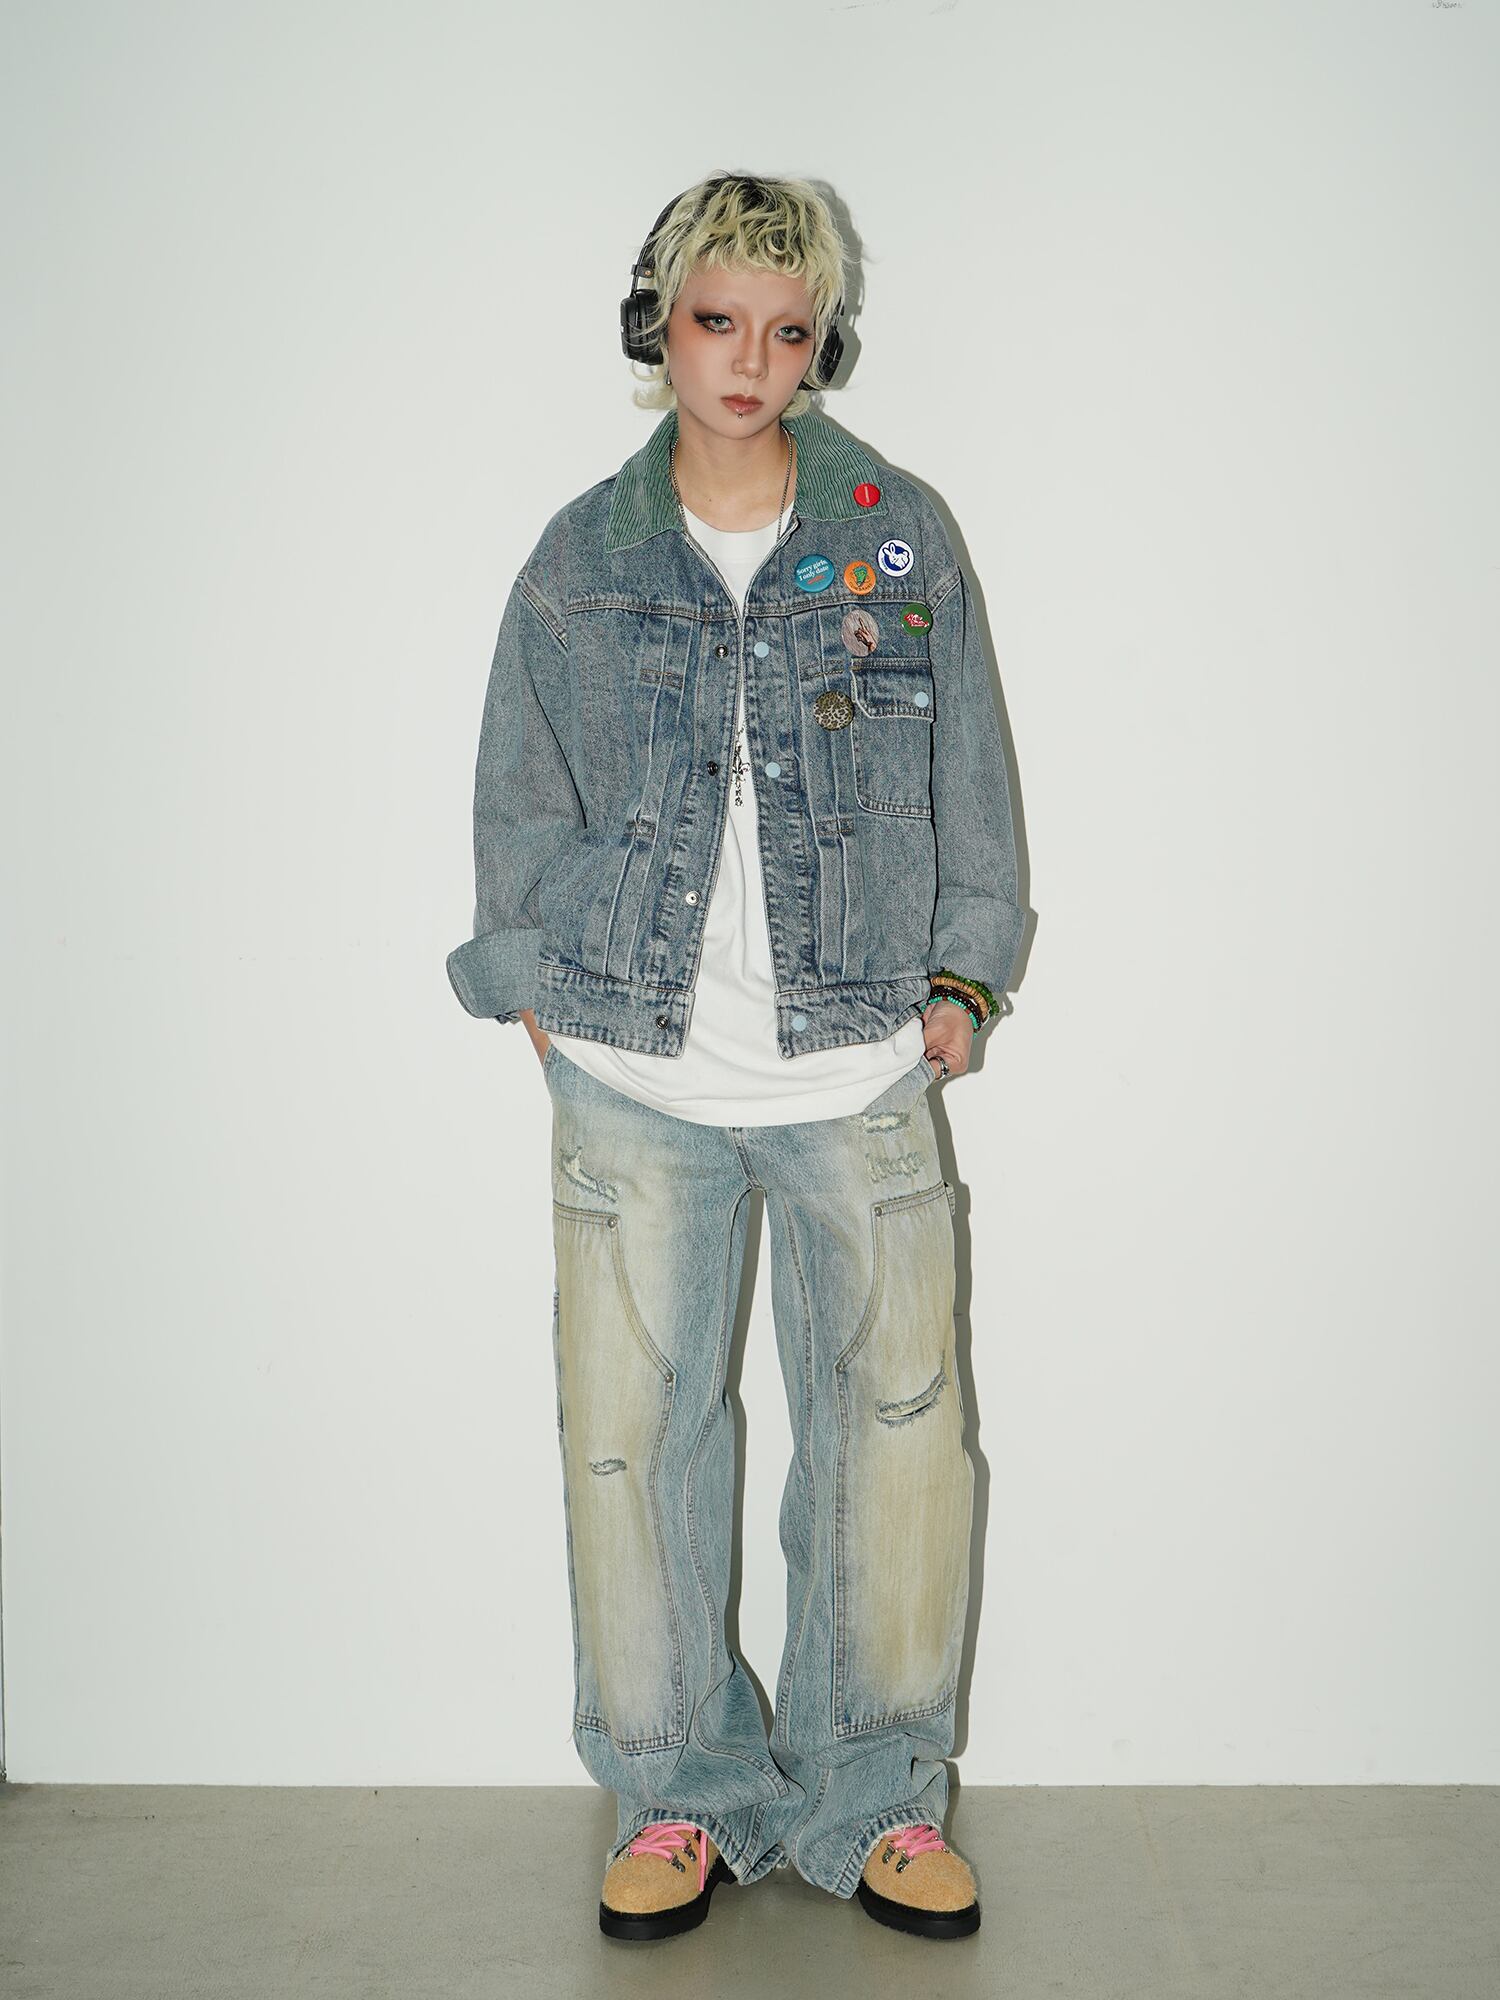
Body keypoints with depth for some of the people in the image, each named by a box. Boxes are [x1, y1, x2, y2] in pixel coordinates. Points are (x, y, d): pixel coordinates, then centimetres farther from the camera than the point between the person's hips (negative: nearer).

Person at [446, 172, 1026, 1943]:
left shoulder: (900, 541, 6)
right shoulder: (579, 564, 6)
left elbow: (969, 779, 10)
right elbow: (519, 802, 11)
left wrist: (962, 974, 5)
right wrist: (541, 992, 5)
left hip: (862, 1075, 0)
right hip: (635, 1082, 0)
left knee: (898, 1428, 3)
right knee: (630, 1433, 3)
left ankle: (873, 1798, 23)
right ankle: (677, 1796, 24)